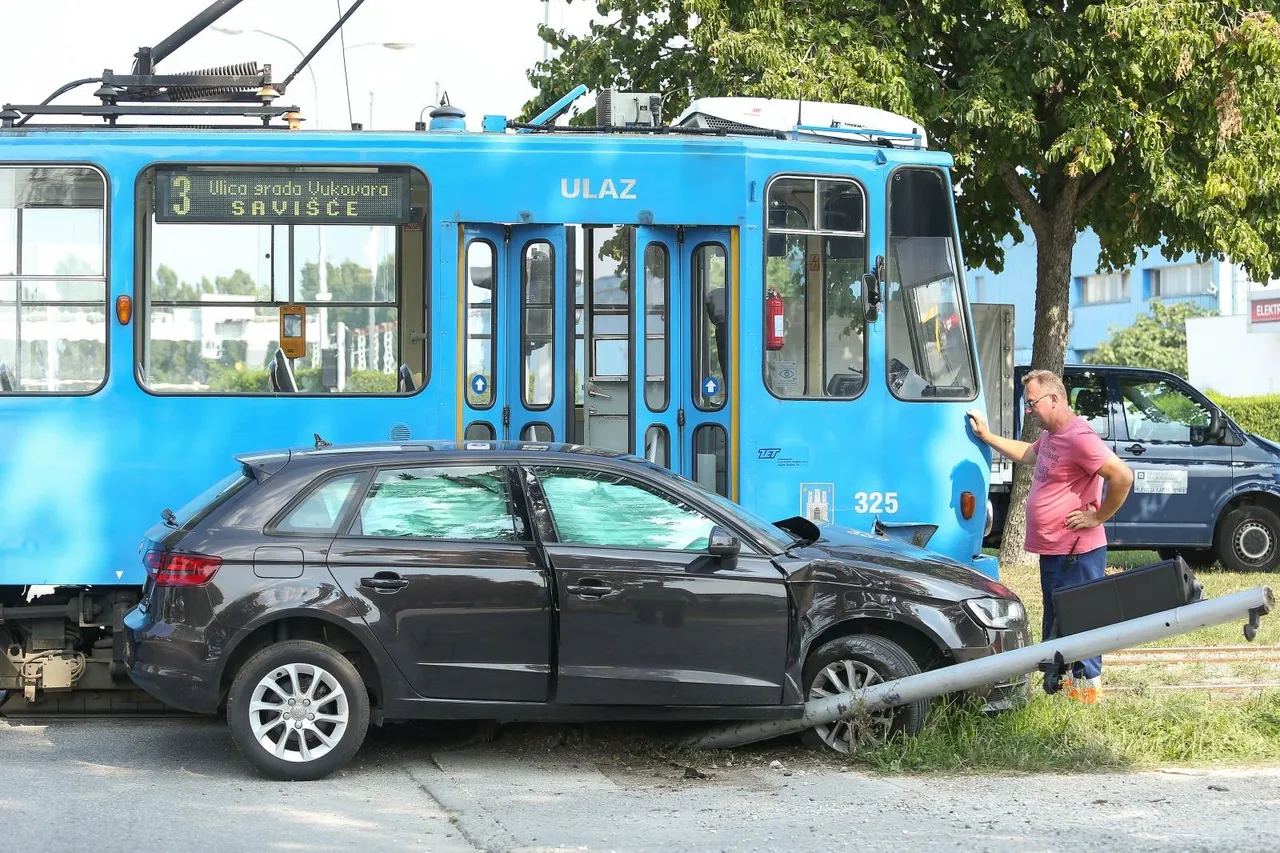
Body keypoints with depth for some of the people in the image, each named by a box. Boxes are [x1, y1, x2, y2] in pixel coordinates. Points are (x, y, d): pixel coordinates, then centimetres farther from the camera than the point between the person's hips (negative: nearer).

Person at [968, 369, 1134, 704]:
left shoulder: (1078, 438, -20)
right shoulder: (1050, 436, 13)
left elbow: (1123, 477, -26)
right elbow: (1027, 454, 35)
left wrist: (1098, 516, -19)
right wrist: (988, 436, 30)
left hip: (1076, 553, -11)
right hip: (1052, 550, 11)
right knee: (1055, 622, 17)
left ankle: (1087, 686, 3)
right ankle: (1056, 685, 26)